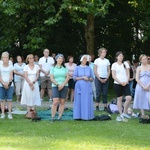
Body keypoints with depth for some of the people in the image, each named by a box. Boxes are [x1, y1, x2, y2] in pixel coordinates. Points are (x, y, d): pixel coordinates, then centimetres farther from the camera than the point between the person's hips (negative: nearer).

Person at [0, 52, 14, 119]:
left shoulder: (10, 66, 3)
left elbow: (11, 76, 0)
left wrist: (8, 83, -13)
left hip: (10, 85, 0)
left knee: (9, 100, -1)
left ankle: (9, 114, 1)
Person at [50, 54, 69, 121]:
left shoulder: (65, 68, 10)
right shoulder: (53, 68, 7)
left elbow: (67, 77, 3)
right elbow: (51, 78, 0)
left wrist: (63, 84, -10)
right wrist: (58, 84, -12)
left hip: (64, 86, 2)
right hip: (55, 86, -2)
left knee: (62, 102, 1)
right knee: (55, 102, -13)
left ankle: (59, 117, 5)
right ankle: (52, 117, -9)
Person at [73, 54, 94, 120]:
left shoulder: (89, 68, 10)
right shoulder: (77, 68, 5)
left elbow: (92, 78, 12)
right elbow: (74, 78, -1)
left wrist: (88, 78, -9)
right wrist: (82, 77, -11)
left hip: (87, 87, 2)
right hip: (79, 86, -2)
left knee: (87, 101, -1)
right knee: (79, 101, -3)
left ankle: (87, 116, 3)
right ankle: (78, 115, 1)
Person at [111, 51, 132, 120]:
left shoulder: (125, 64, 11)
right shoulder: (114, 65, 3)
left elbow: (128, 74, 9)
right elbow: (113, 76, -2)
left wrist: (126, 81, -7)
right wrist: (120, 82, -12)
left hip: (125, 84, 2)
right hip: (117, 84, -2)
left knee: (129, 98, -12)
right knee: (119, 99, 2)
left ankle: (124, 112, 4)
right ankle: (121, 114, 8)